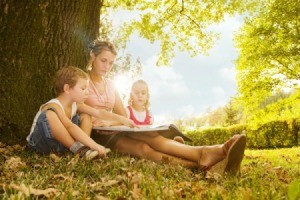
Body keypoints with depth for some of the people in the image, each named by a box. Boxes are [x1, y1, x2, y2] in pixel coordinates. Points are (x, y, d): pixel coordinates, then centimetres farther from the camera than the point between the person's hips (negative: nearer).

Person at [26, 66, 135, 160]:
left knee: (85, 117, 7)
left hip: (59, 143, 8)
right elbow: (70, 127, -40)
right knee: (49, 114, -35)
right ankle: (78, 148, -29)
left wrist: (119, 118, -10)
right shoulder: (54, 106, -26)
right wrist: (94, 145, -48)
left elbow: (98, 112, -1)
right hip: (39, 142, -8)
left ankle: (81, 145, -17)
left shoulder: (75, 104, 0)